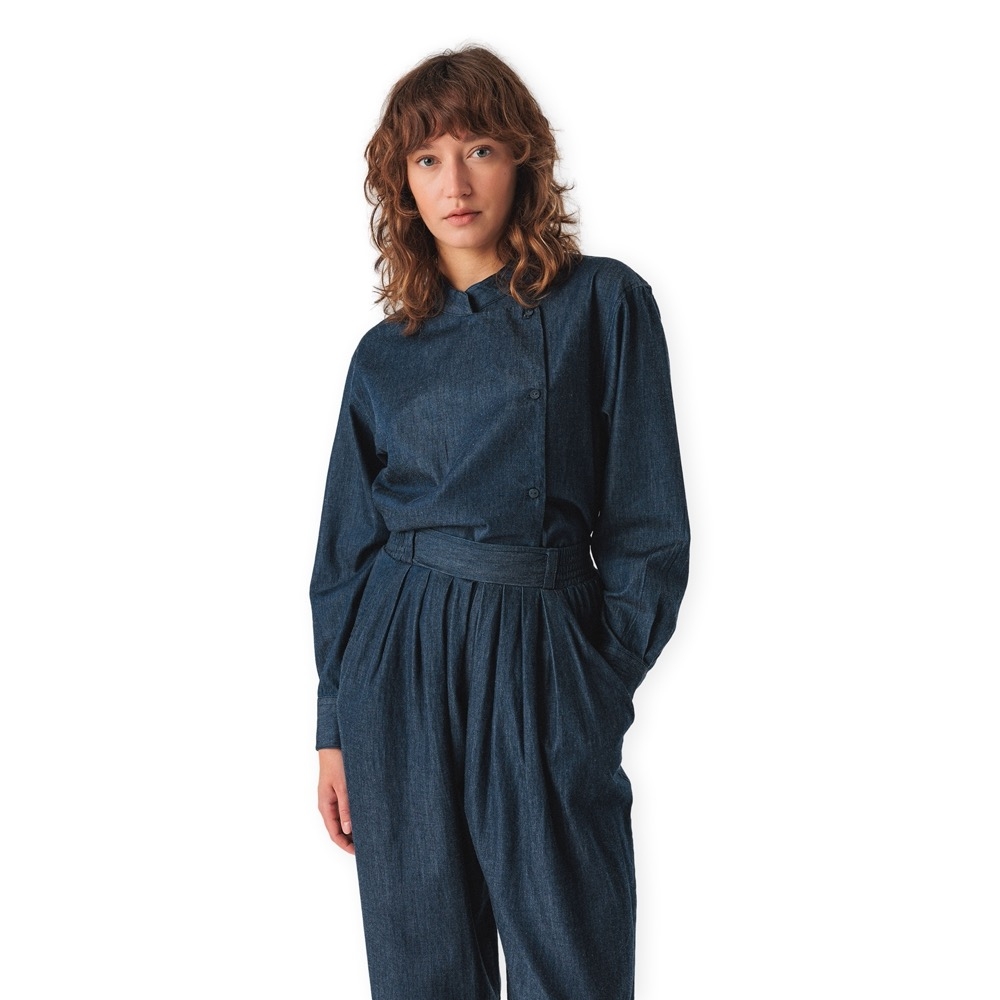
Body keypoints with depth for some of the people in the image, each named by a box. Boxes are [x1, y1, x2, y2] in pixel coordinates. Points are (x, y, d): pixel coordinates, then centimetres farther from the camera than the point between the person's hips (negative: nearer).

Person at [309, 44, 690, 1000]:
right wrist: (334, 730, 9)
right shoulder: (385, 354, 9)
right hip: (398, 666, 3)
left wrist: (602, 675, -8)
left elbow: (647, 524, -1)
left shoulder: (603, 304, 1)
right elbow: (348, 550, 12)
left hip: (543, 658, -2)